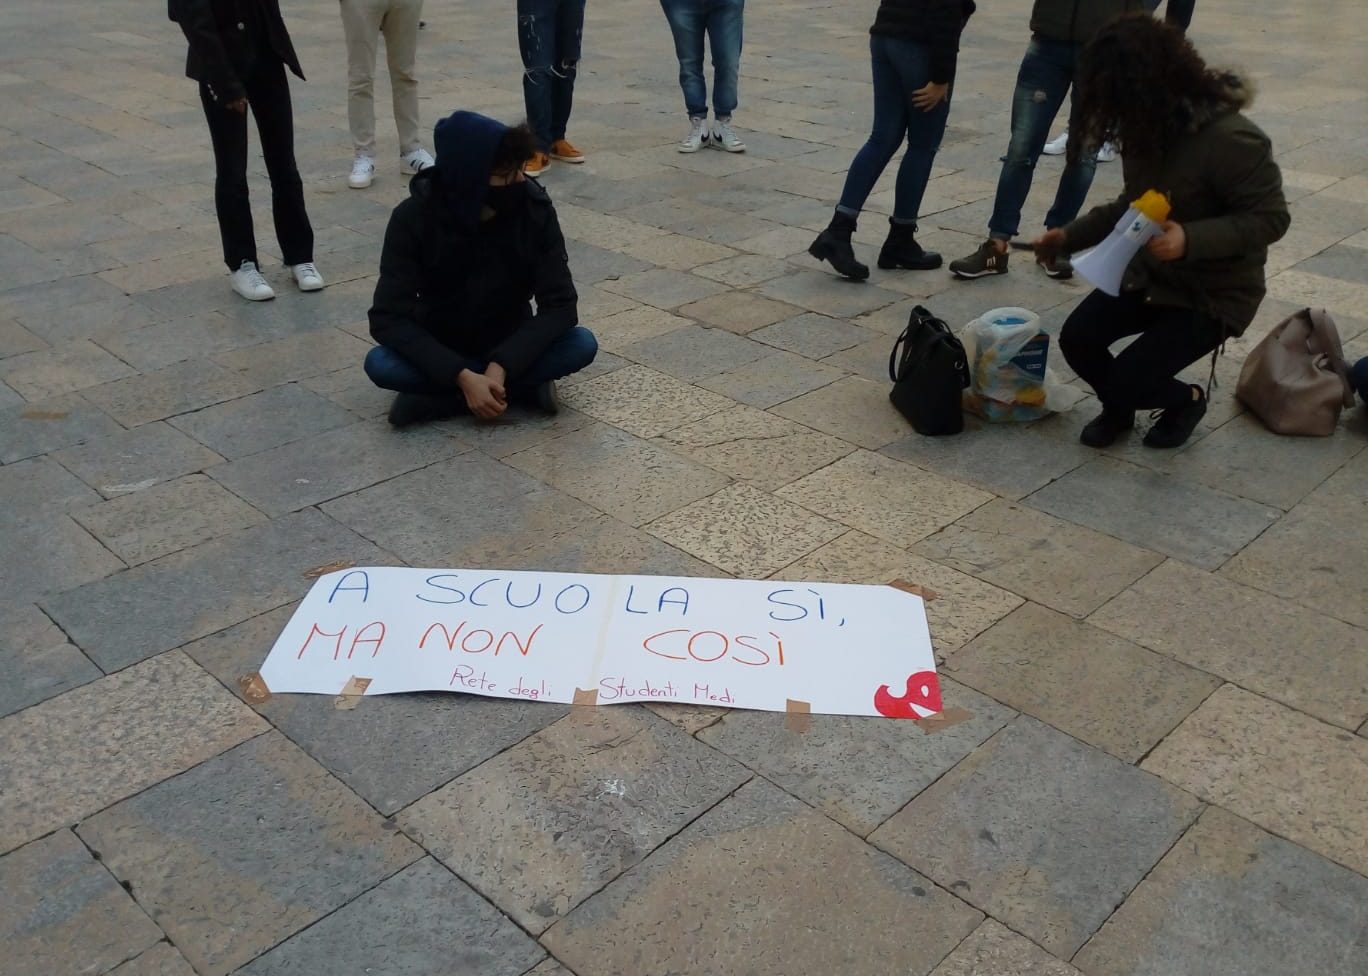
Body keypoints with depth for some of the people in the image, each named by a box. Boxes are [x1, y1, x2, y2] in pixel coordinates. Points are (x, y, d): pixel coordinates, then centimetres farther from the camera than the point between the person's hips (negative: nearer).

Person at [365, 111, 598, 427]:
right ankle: (522, 387, -19)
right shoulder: (414, 218, -20)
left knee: (582, 345, -26)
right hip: (441, 353, -1)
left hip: (508, 349, 1)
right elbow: (388, 318, -22)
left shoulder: (535, 209, -18)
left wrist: (500, 366, -31)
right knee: (379, 365, -31)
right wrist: (463, 377, -33)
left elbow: (560, 304, -19)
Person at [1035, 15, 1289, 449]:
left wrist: (1191, 239, -37)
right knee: (1077, 337, -12)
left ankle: (1186, 401, 19)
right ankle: (1118, 408, 18)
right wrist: (1070, 235, 4)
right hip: (1148, 272, 7)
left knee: (1128, 377, -17)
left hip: (1214, 292, -7)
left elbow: (1270, 218, -22)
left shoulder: (1231, 139, -28)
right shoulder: (1149, 127, -4)